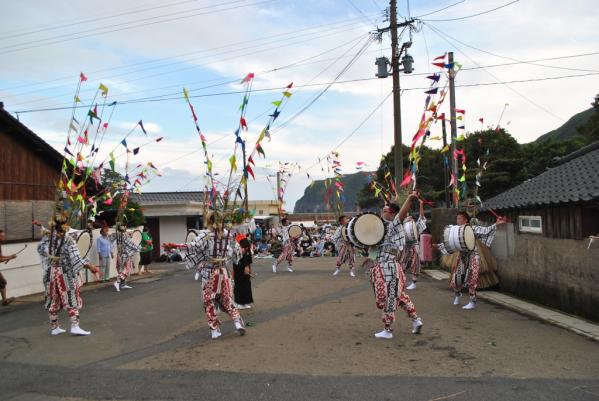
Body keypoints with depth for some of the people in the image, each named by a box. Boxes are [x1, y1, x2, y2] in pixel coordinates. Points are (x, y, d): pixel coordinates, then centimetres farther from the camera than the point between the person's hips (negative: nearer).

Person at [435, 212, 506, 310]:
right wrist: (437, 245, 12)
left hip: (472, 257, -5)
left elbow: (485, 230, -19)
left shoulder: (473, 229, -9)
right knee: (455, 279, 7)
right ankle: (457, 294, 39)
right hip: (462, 257, 5)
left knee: (471, 280, -4)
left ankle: (473, 302, 10)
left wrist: (496, 224, -31)